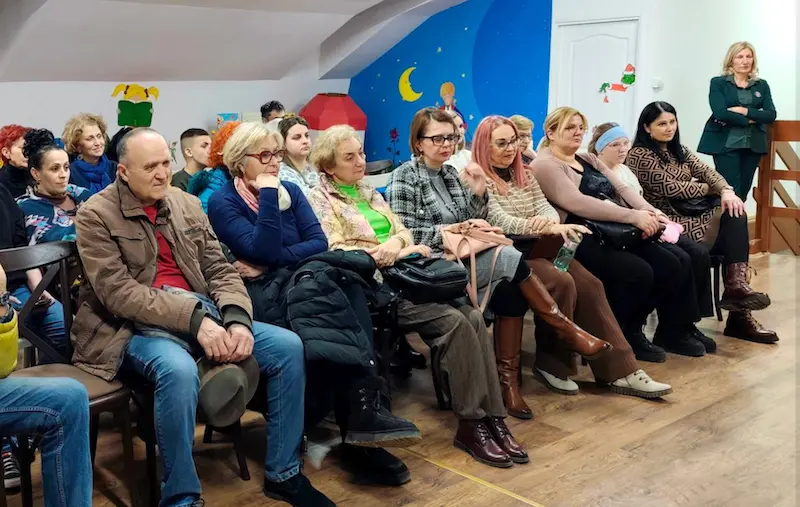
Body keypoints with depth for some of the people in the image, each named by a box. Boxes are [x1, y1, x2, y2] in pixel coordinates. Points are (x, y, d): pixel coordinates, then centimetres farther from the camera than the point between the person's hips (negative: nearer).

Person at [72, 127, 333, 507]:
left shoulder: (187, 204, 11)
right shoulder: (95, 215, -5)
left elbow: (220, 270, 7)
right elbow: (118, 292, -16)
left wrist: (238, 319, -14)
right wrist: (194, 320, -25)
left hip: (202, 310, 6)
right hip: (136, 324, -5)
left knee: (288, 346, -10)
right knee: (178, 369, -39)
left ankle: (283, 475, 3)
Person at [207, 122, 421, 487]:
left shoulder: (290, 191, 18)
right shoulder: (222, 202, 3)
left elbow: (319, 242, 4)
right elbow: (263, 251, -12)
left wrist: (276, 261, -9)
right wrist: (268, 194, -10)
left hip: (301, 285, 4)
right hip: (260, 295, -4)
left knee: (320, 276, -32)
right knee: (317, 280, -34)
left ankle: (359, 414, -37)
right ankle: (366, 400, -40)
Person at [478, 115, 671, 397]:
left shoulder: (524, 175, 18)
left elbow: (545, 207, 6)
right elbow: (503, 223, -17)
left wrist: (549, 222, -21)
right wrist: (551, 228, -29)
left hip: (537, 247, 6)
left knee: (589, 284, -16)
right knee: (562, 283, -29)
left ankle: (620, 371, -16)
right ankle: (551, 364, -12)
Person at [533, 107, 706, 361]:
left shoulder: (589, 160, 23)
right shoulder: (545, 166, -5)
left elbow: (621, 189, 14)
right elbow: (577, 203, -19)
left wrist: (650, 212, -7)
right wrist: (633, 216, -22)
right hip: (583, 240, -8)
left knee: (671, 265, -9)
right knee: (638, 272, -27)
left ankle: (672, 331, 10)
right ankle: (623, 336, -4)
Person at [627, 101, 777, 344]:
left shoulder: (679, 151, 19)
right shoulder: (639, 156, -5)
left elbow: (706, 171, 5)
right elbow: (670, 187, -13)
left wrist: (726, 190, -16)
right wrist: (711, 189, -2)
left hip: (692, 216, 7)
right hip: (670, 224, -7)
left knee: (735, 214, -19)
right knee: (733, 229, -19)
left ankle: (736, 285, -21)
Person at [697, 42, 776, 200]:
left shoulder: (762, 85, 11)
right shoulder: (718, 83, 0)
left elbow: (771, 115, 1)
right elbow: (720, 113, -14)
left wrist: (744, 111, -12)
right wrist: (750, 120, -8)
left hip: (753, 145, 4)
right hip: (726, 144, -4)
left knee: (743, 192, 7)